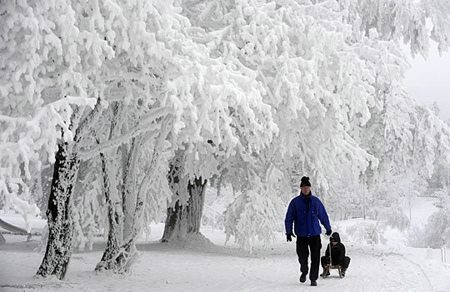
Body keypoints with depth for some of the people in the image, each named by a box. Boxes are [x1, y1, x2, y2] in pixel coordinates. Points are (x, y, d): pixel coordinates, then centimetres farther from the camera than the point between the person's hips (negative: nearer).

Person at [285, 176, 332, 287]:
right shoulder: (295, 202, -1)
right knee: (302, 257, 1)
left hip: (315, 234, 1)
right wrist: (288, 232, -8)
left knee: (315, 258, -3)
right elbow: (289, 218, 0)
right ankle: (304, 272, 31)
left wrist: (328, 228, 21)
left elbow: (323, 215, 14)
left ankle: (313, 278, 8)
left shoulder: (316, 201, 4)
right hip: (301, 235, -1)